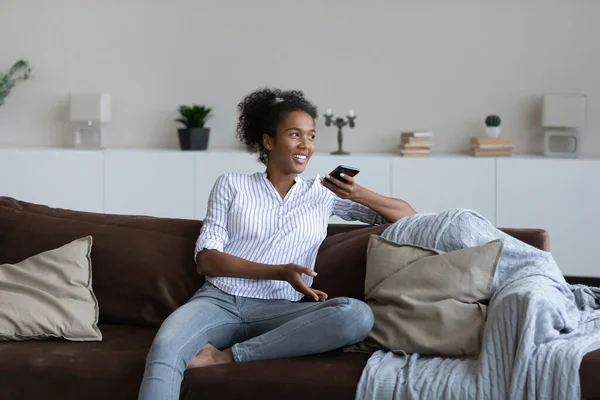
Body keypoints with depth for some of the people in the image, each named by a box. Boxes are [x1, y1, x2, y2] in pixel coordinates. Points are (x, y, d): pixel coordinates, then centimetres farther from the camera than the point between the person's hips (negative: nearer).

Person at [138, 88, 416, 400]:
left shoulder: (324, 194, 16)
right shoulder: (231, 184, 13)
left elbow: (407, 216, 16)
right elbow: (206, 259, 2)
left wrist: (359, 194, -4)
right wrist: (280, 272, -11)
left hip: (279, 310, 2)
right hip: (219, 300, -1)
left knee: (357, 315, -31)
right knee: (164, 351, -36)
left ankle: (226, 356, -27)